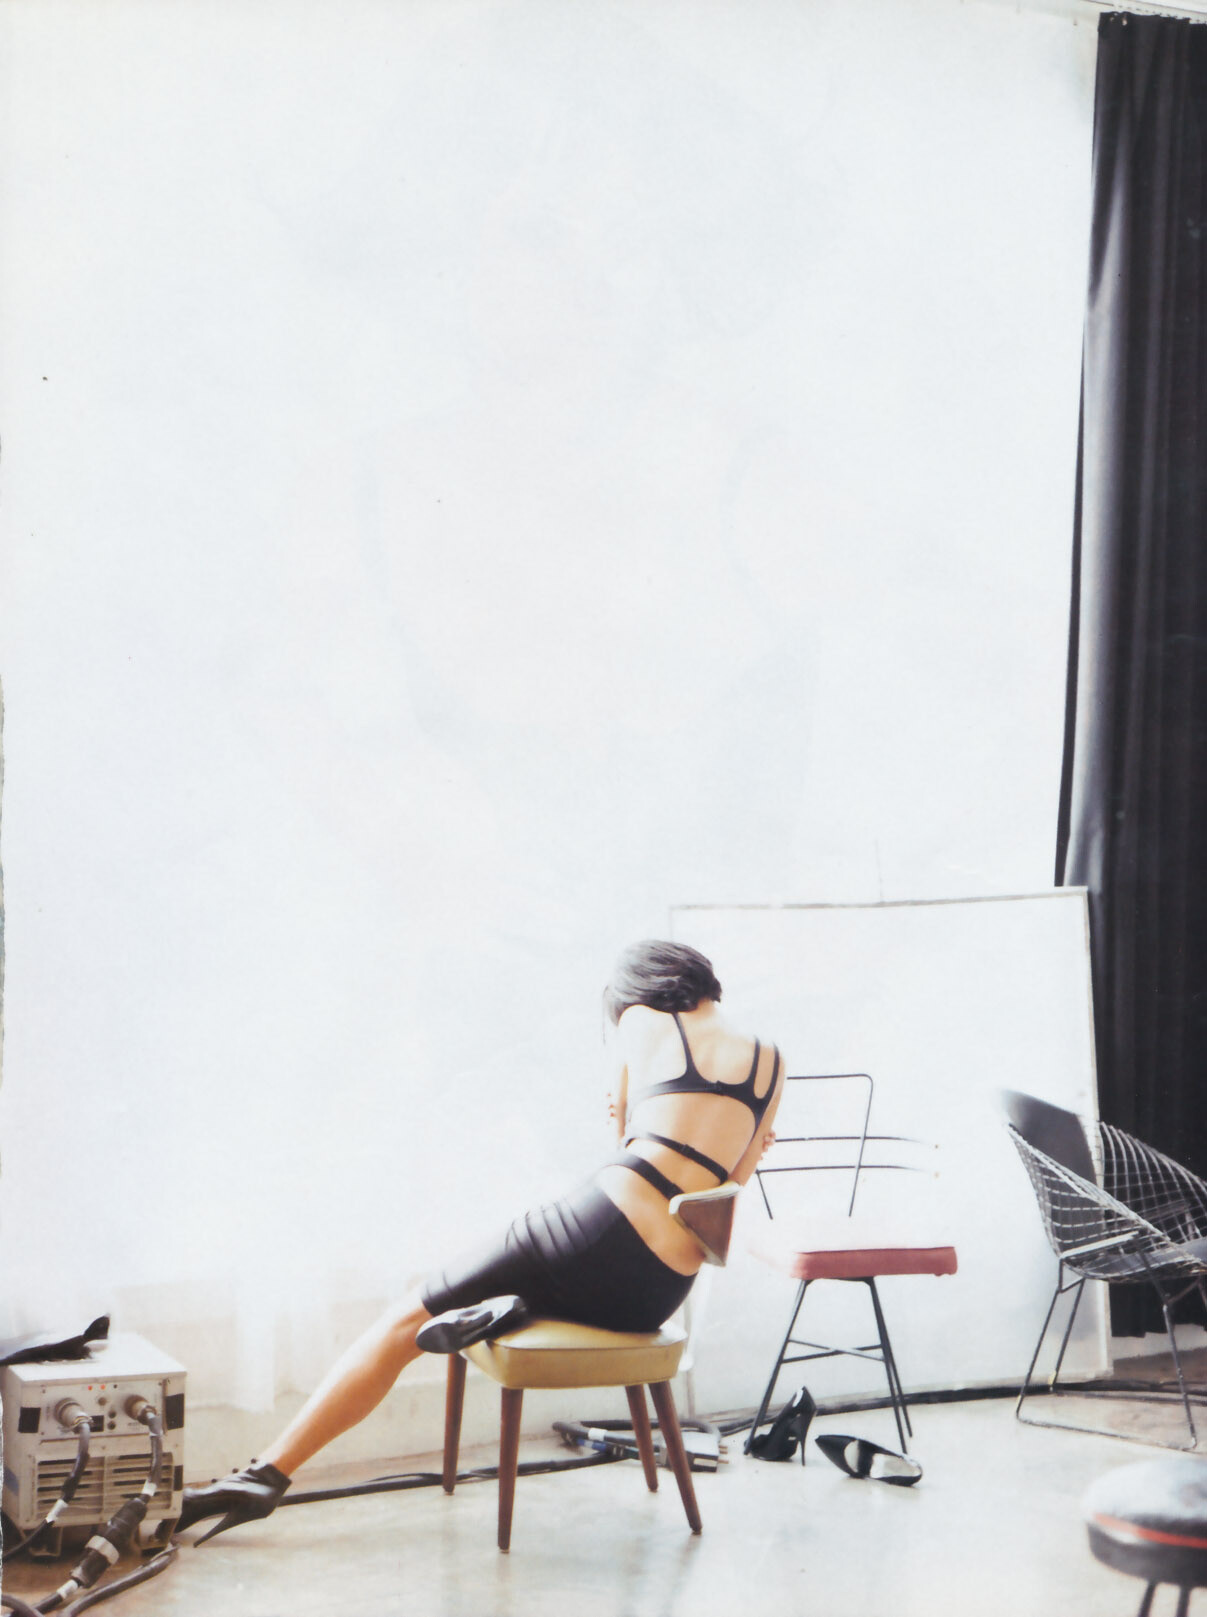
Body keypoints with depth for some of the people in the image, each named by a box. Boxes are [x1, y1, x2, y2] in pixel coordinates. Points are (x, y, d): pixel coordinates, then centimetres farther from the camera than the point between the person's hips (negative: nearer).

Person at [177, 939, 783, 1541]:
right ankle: (502, 1312, 0)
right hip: (657, 1301, 4)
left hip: (606, 1227, -4)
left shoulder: (643, 1022, 10)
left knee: (405, 1320, 10)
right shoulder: (770, 1061, 16)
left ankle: (266, 1473, 2)